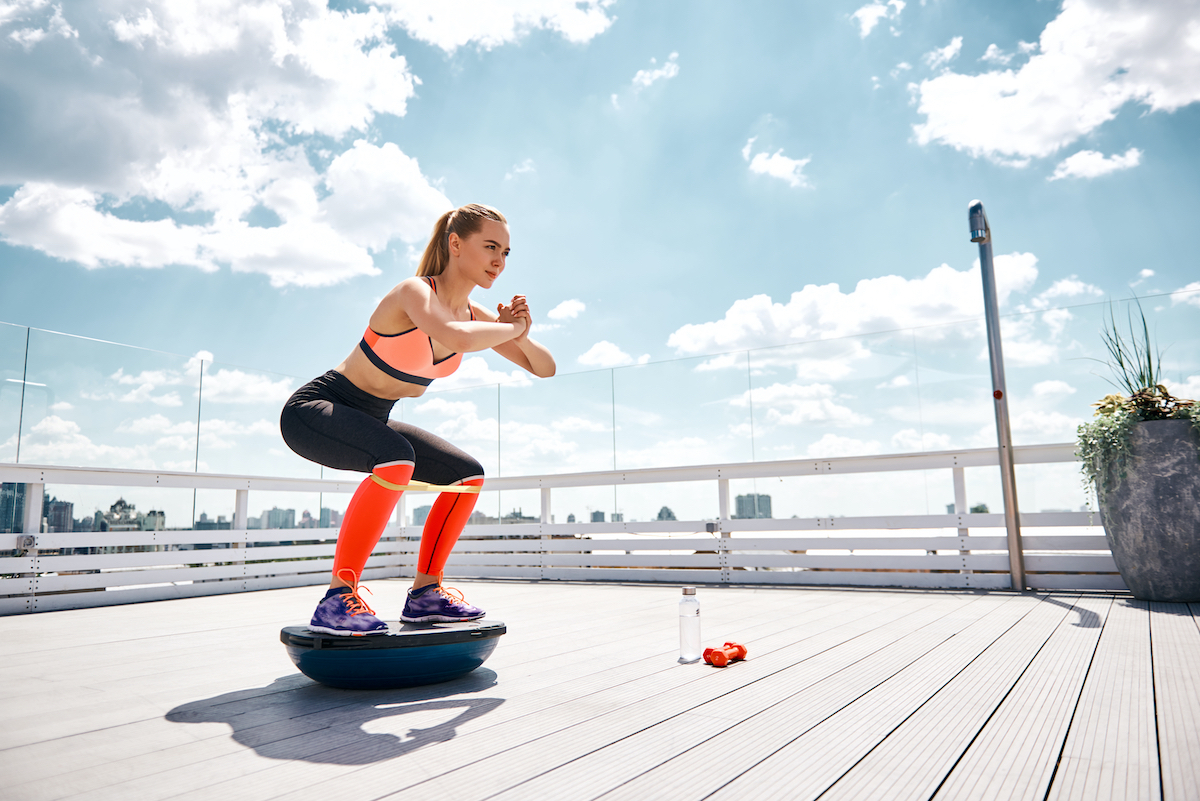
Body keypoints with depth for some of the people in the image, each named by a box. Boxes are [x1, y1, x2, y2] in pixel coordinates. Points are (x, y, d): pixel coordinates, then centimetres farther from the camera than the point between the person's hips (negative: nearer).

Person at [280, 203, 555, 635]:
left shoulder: (475, 314, -1)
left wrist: (520, 335, -17)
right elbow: (458, 338, -48)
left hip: (370, 422, 9)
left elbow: (545, 368, 4)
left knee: (468, 475, 5)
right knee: (396, 460, -37)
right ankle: (337, 599, -25)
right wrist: (512, 328, -28)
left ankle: (424, 593, 12)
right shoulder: (416, 291, -24)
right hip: (314, 409, -8)